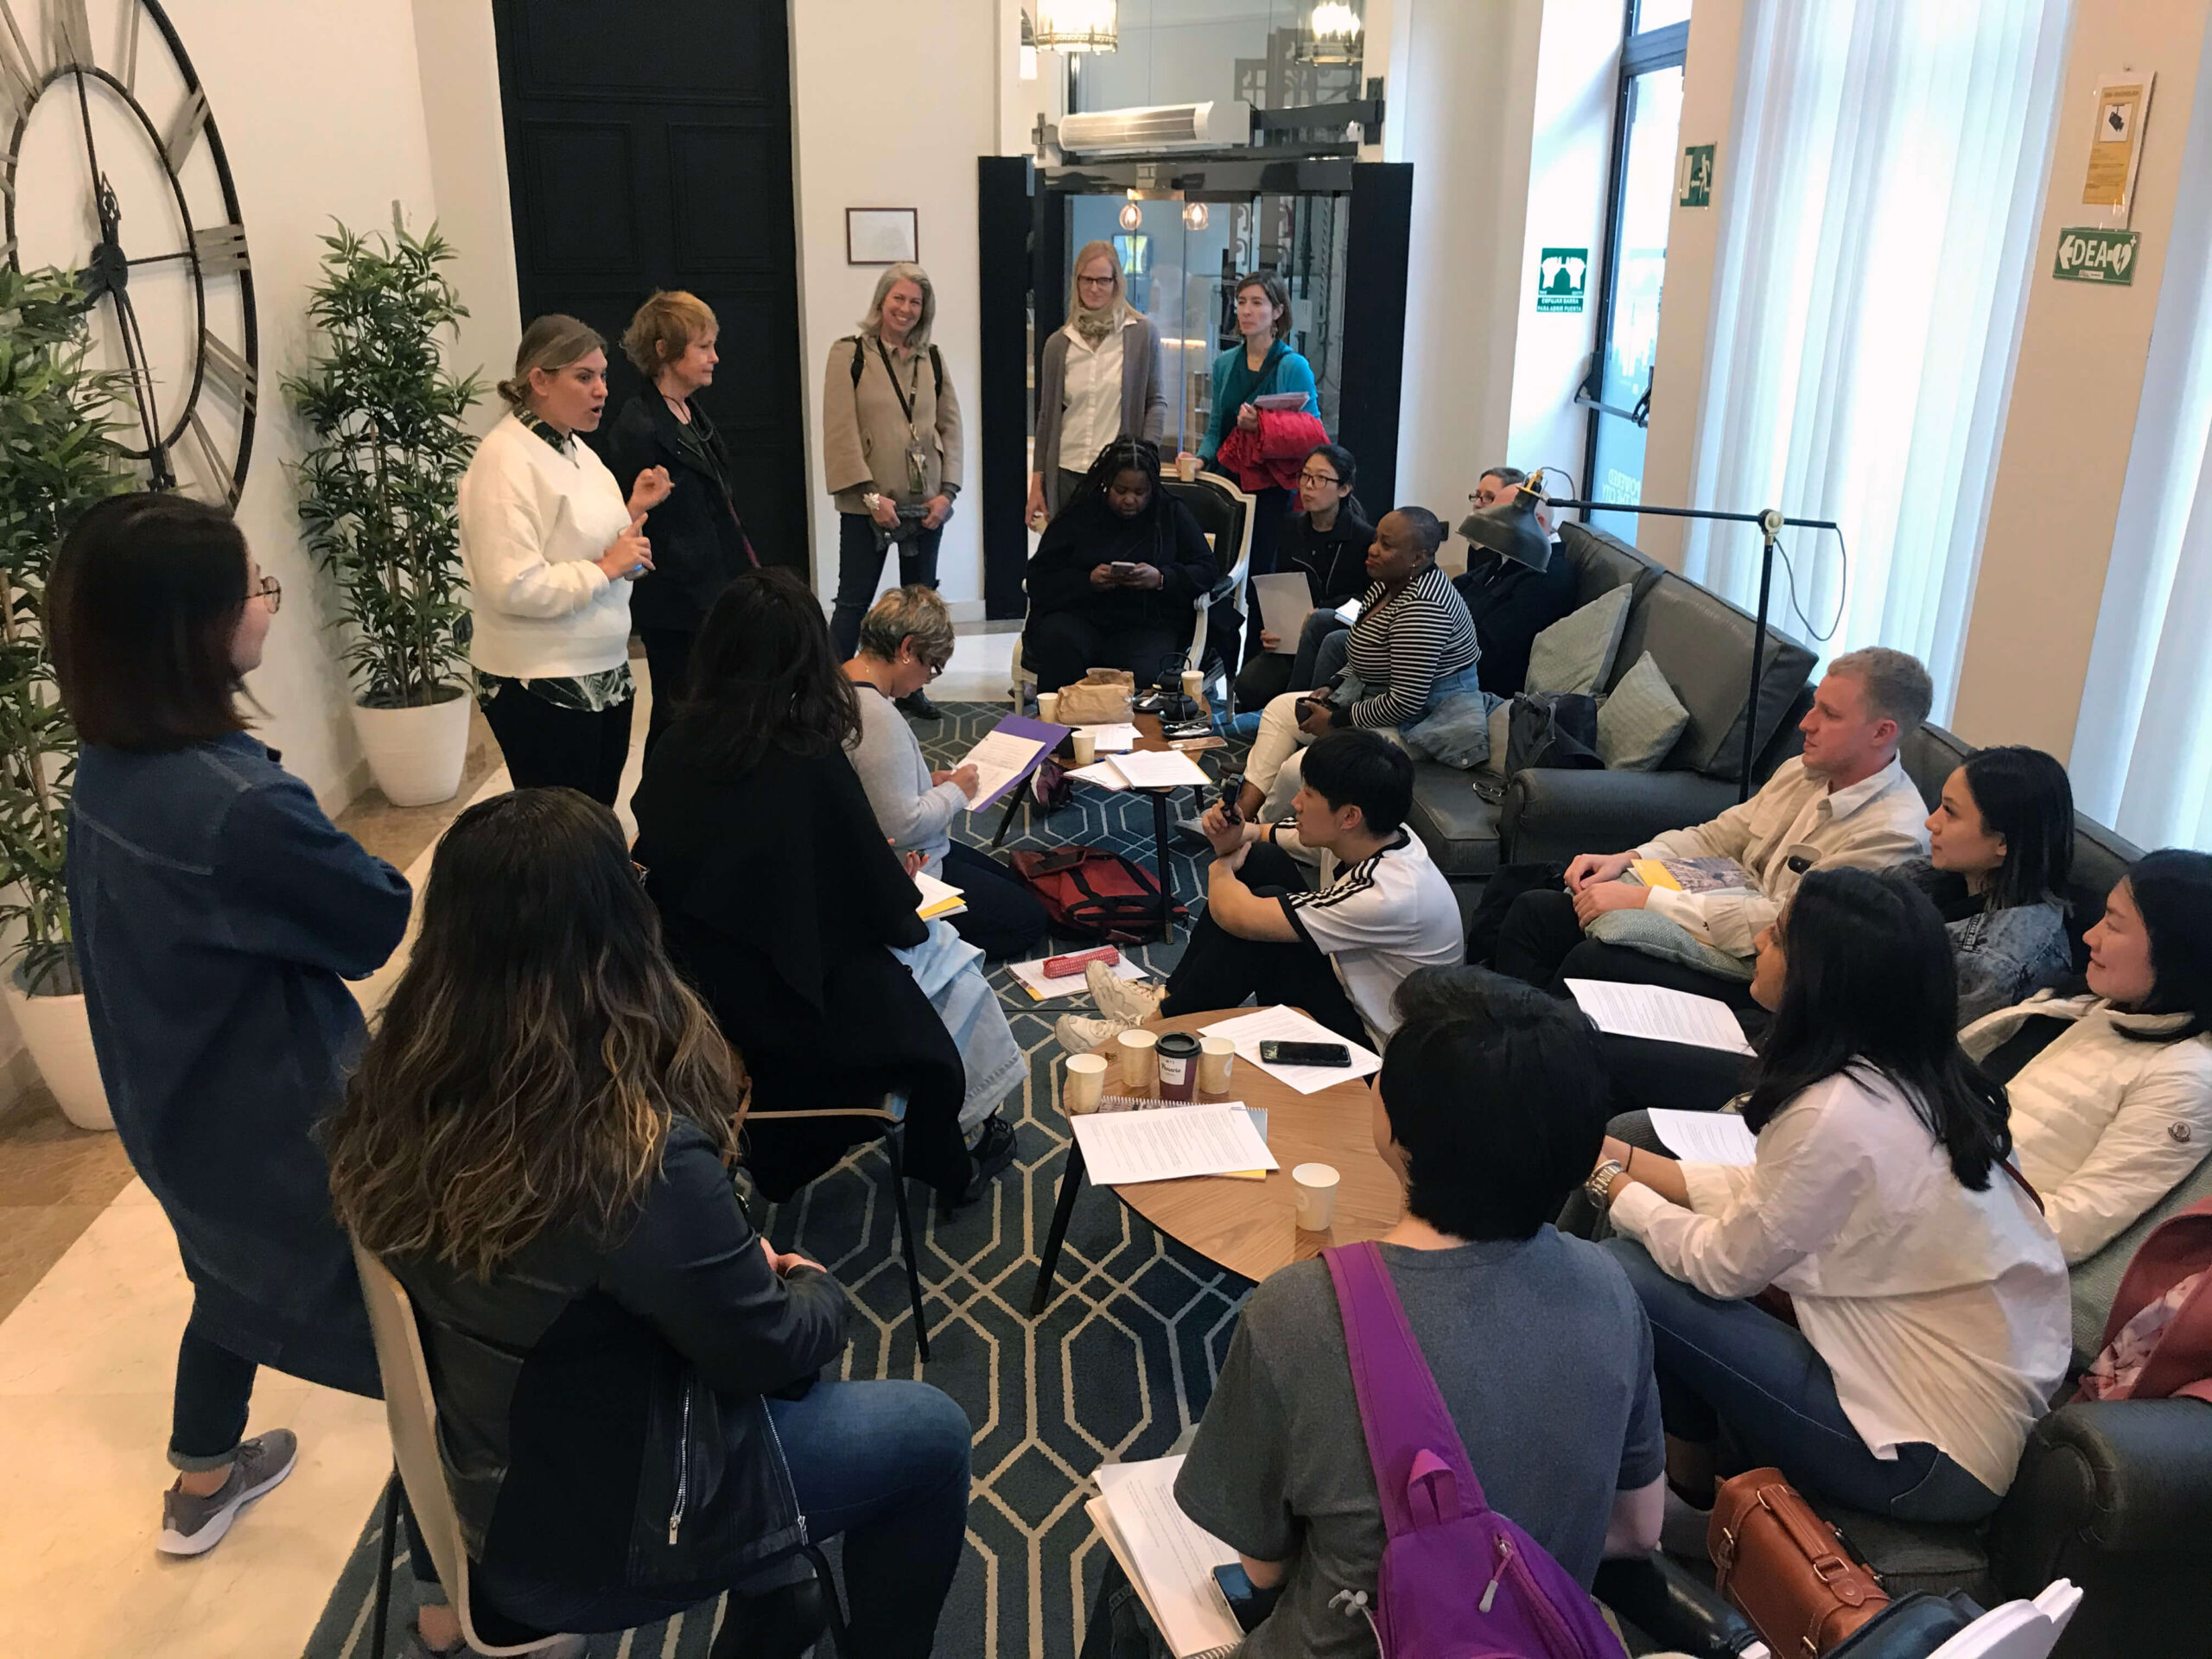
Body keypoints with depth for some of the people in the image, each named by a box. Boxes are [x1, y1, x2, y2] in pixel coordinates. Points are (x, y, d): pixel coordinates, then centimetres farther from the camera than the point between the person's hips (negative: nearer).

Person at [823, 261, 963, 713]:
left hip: (925, 503, 5)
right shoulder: (849, 354, -3)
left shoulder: (932, 358, 10)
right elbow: (840, 431, -9)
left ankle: (911, 688, 23)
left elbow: (950, 426, 8)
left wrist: (947, 491, -3)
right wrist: (871, 495, -15)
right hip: (868, 505, -4)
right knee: (854, 602, -2)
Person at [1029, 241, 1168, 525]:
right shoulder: (1058, 344, 9)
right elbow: (1046, 416, 13)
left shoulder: (1142, 334, 2)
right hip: (1067, 474, 3)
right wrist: (1036, 485, 10)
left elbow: (1157, 402, 4)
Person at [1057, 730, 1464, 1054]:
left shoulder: (1387, 893, -34)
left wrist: (1222, 868, -10)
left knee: (1256, 922, -26)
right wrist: (1233, 839, -14)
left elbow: (1235, 915, -32)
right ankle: (1168, 996, 6)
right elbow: (1259, 835, 9)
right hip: (1349, 990, 9)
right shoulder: (1365, 835, -9)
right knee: (1260, 860, -3)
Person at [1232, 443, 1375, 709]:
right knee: (1248, 686, -23)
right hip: (1294, 638, 4)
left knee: (1321, 620, -40)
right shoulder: (1292, 527, 7)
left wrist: (1324, 609, -17)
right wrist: (1269, 632, -5)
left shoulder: (1364, 537, -9)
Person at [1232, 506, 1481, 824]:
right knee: (1279, 708, 12)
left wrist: (1336, 720, -18)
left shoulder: (1421, 608, -29)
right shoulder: (1389, 583, 3)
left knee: (1296, 772, -21)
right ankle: (1242, 813, 5)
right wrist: (1332, 690, 5)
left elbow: (1406, 702, -30)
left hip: (1417, 724, -11)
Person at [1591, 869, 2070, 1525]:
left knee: (1622, 1273, -11)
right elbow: (1764, 1194, 8)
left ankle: (1689, 1486, 15)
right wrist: (1626, 1159, 8)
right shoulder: (1915, 1078, -2)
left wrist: (1612, 1185, 1)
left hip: (1932, 1463, -8)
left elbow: (1722, 1265, -14)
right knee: (1652, 1246, 6)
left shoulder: (1839, 1113, -27)